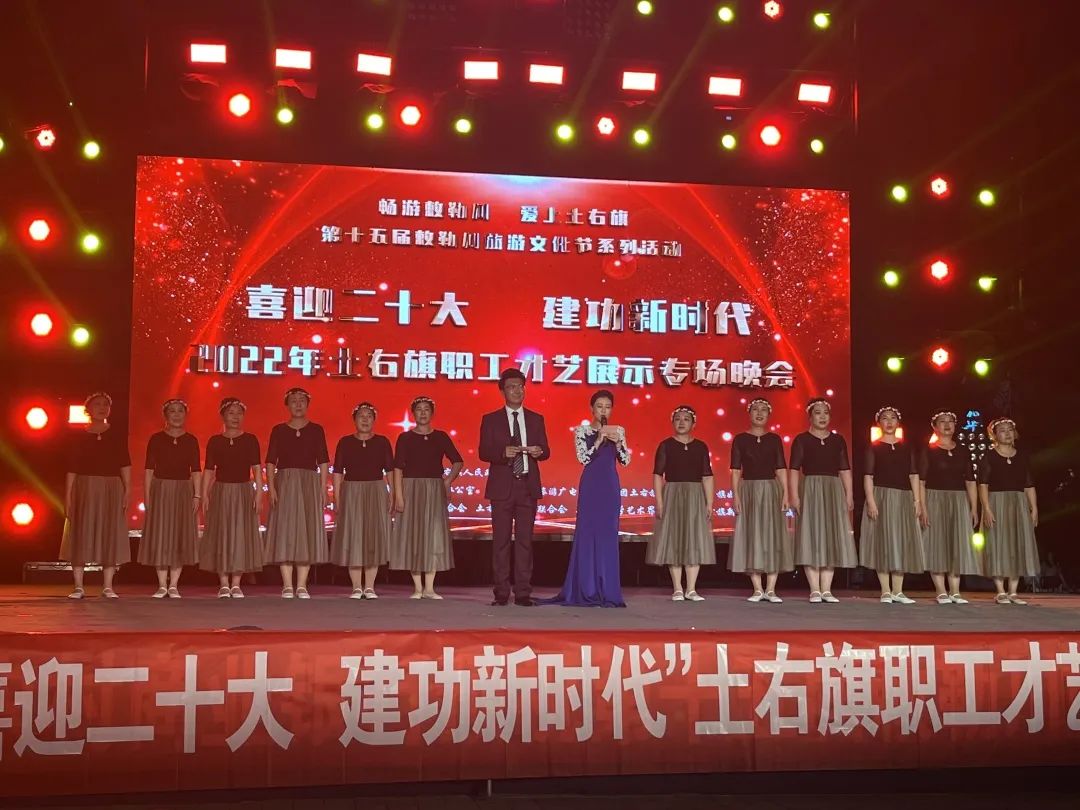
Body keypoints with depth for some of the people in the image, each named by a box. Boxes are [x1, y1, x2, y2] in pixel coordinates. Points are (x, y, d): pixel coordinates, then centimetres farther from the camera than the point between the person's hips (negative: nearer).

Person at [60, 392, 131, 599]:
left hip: (111, 490, 0)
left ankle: (108, 587, 6)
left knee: (110, 535, 1)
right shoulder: (79, 436, 6)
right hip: (84, 489, 0)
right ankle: (78, 587, 6)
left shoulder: (117, 436, 7)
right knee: (80, 536, 0)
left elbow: (125, 466, 1)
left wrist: (127, 491, -10)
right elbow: (71, 469, 3)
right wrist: (68, 497, -2)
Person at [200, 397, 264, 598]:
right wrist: (204, 495, -5)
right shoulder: (215, 441, 4)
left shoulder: (250, 440, 2)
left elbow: (257, 468, -1)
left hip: (244, 492, 0)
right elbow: (208, 470, 3)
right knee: (221, 535, 0)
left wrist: (259, 493, -9)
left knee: (241, 535, 0)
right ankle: (223, 584, 6)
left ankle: (236, 585, 5)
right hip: (221, 491, 0)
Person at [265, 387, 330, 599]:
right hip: (285, 483, -1)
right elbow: (270, 462, 3)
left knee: (307, 531, 0)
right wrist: (271, 488, -9)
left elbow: (323, 462, 6)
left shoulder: (316, 430, 8)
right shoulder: (278, 430, 6)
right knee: (285, 531, -4)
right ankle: (287, 586, -1)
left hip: (310, 484, 1)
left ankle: (302, 586, 4)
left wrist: (323, 489, -3)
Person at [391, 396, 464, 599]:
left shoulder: (440, 437, 6)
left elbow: (457, 461, 13)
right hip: (411, 489, -1)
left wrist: (448, 480, -3)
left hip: (435, 491, 1)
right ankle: (418, 588, 6)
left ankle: (429, 588, 5)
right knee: (413, 535, -1)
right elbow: (398, 468, -3)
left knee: (434, 535, -1)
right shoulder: (405, 438, 2)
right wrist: (398, 496, -11)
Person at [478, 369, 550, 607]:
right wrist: (503, 452, -20)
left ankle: (523, 592, 4)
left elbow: (545, 451, 10)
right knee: (501, 540, -1)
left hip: (528, 485, 2)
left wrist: (538, 451, -14)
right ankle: (501, 592, 4)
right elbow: (483, 452, -1)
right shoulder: (490, 419, 5)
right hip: (502, 486, -2)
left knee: (525, 540, 1)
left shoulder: (536, 419, 12)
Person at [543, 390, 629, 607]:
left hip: (610, 486, 3)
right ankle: (587, 590, 2)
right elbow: (583, 458, -9)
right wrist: (599, 441, -17)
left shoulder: (618, 431, 10)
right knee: (588, 533, -3)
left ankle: (607, 590, 7)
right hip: (591, 485, -3)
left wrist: (617, 442, -10)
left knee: (609, 535, 2)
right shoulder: (582, 430, 1)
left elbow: (625, 461, 5)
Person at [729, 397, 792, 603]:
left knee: (773, 537, -1)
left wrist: (785, 494, -5)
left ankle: (770, 590, 3)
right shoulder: (740, 439, 4)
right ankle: (757, 589, 5)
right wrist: (736, 495, -8)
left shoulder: (774, 439, 8)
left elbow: (781, 469, 5)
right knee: (752, 537, -1)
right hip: (749, 490, -1)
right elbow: (736, 471, 1)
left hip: (772, 490, 1)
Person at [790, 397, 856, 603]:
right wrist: (794, 495, -13)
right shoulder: (801, 440, 2)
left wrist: (848, 495, 2)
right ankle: (815, 590, -3)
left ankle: (826, 590, 7)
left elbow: (845, 470, 11)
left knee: (831, 539, 3)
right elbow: (795, 470, -3)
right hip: (810, 490, -3)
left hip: (834, 492, 4)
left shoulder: (838, 440, 11)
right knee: (811, 538, -5)